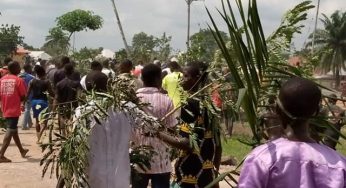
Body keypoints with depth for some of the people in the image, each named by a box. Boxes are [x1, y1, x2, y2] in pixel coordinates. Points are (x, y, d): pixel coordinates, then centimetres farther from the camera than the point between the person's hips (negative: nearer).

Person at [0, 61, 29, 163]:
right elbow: (23, 97, -9)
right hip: (14, 110, -7)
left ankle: (22, 150, 36)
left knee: (13, 129, 20)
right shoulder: (19, 80, -10)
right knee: (10, 131, -5)